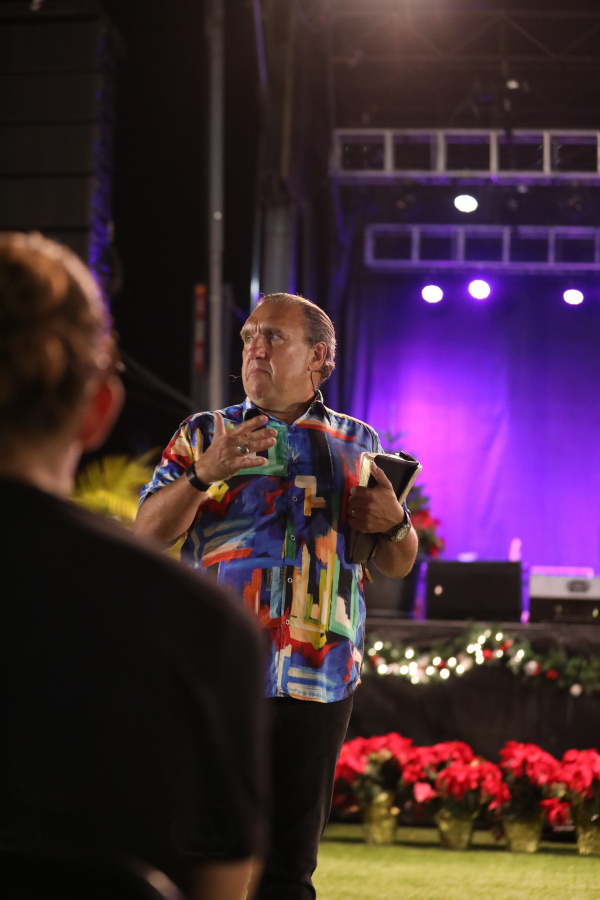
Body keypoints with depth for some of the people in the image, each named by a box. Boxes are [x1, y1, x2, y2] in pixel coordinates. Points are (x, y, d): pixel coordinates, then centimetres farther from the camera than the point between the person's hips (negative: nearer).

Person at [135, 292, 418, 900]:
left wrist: (393, 523, -6)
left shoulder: (358, 443, 15)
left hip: (317, 682, 1)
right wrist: (204, 474, -15)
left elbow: (399, 565, 17)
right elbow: (148, 531, 0)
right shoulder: (202, 434, 12)